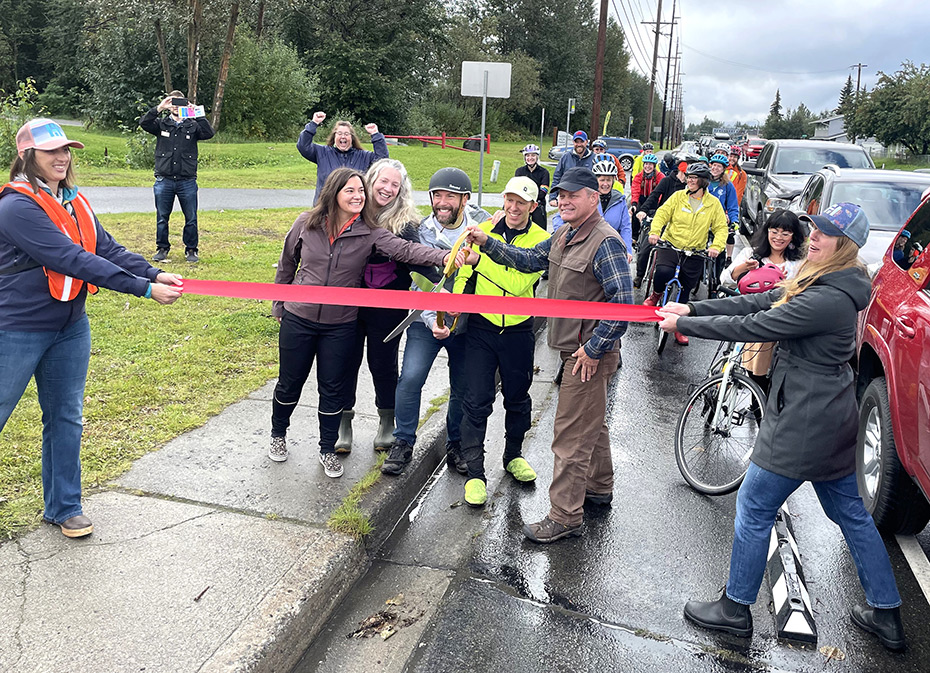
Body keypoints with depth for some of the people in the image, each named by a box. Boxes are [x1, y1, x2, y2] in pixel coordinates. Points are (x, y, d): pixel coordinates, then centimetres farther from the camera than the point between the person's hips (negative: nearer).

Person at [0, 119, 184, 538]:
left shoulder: (74, 202, 5)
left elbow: (106, 249, -2)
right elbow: (73, 260, -27)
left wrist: (154, 274, -20)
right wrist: (144, 289, -31)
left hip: (71, 327, 7)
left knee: (66, 417, 13)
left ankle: (63, 507, 27)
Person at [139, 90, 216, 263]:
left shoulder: (193, 126, 7)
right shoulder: (161, 124, 9)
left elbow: (209, 133, -9)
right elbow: (144, 123, -8)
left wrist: (197, 115, -17)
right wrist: (159, 109, -19)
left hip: (187, 181, -1)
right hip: (164, 180, 1)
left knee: (191, 219, 4)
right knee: (162, 218, 8)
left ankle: (191, 249, 17)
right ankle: (162, 248, 21)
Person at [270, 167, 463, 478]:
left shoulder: (369, 233, -9)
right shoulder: (306, 223, -6)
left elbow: (405, 250, -25)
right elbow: (286, 265, 8)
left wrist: (443, 256, -42)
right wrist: (278, 305, 14)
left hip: (341, 326, 0)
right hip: (298, 320, 0)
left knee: (333, 389, 9)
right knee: (289, 383, 13)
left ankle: (328, 449, 29)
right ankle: (278, 435, 40)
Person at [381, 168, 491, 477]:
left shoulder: (483, 223, -5)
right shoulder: (423, 232, -8)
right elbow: (420, 285, -13)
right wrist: (432, 321, -27)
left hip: (468, 322, 1)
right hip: (428, 320, -1)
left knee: (463, 388, 9)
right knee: (410, 378, -12)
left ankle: (456, 445, 30)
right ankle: (403, 443, 8)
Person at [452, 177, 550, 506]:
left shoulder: (541, 241, -7)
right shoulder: (483, 230, -1)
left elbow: (518, 285, -21)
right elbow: (463, 275, 5)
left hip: (518, 331, 0)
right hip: (480, 328, 0)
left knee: (518, 398, 15)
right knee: (476, 401, -1)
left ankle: (513, 455, 38)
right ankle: (475, 473, 10)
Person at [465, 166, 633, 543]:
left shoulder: (605, 242, -20)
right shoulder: (564, 237, 10)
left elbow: (623, 301, -26)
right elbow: (530, 260, 17)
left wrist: (593, 349, -22)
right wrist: (487, 243, 6)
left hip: (590, 355, -10)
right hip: (575, 349, 10)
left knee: (571, 435, -4)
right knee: (590, 422, 24)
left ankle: (565, 517, 8)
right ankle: (599, 488, 42)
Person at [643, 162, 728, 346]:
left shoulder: (713, 203, 3)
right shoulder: (678, 196, 1)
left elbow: (721, 227, 1)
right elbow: (662, 213, -4)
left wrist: (716, 246, -18)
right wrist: (654, 232, -24)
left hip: (695, 252, 1)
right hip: (670, 244, -1)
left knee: (685, 291, 7)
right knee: (663, 272, -31)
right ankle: (656, 294, 3)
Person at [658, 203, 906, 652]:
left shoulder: (828, 300, -25)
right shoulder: (821, 285, 7)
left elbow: (753, 327, -24)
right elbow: (757, 302, 5)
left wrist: (683, 325, -15)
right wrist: (690, 309, -2)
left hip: (804, 425, -10)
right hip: (833, 420, 10)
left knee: (754, 509, 4)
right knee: (851, 513, 20)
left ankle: (735, 609, 20)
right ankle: (886, 615, 34)